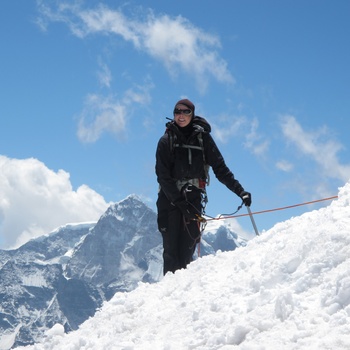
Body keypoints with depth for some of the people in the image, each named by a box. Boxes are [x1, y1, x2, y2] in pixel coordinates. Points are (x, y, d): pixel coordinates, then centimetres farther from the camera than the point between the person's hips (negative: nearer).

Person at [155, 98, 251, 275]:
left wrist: (240, 191, -7)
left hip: (193, 198, 1)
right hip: (170, 198, -1)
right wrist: (181, 203, -16)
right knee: (171, 249, -7)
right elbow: (163, 176, -5)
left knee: (187, 247, -7)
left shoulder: (202, 137, 5)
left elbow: (220, 168, 5)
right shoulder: (166, 141, 1)